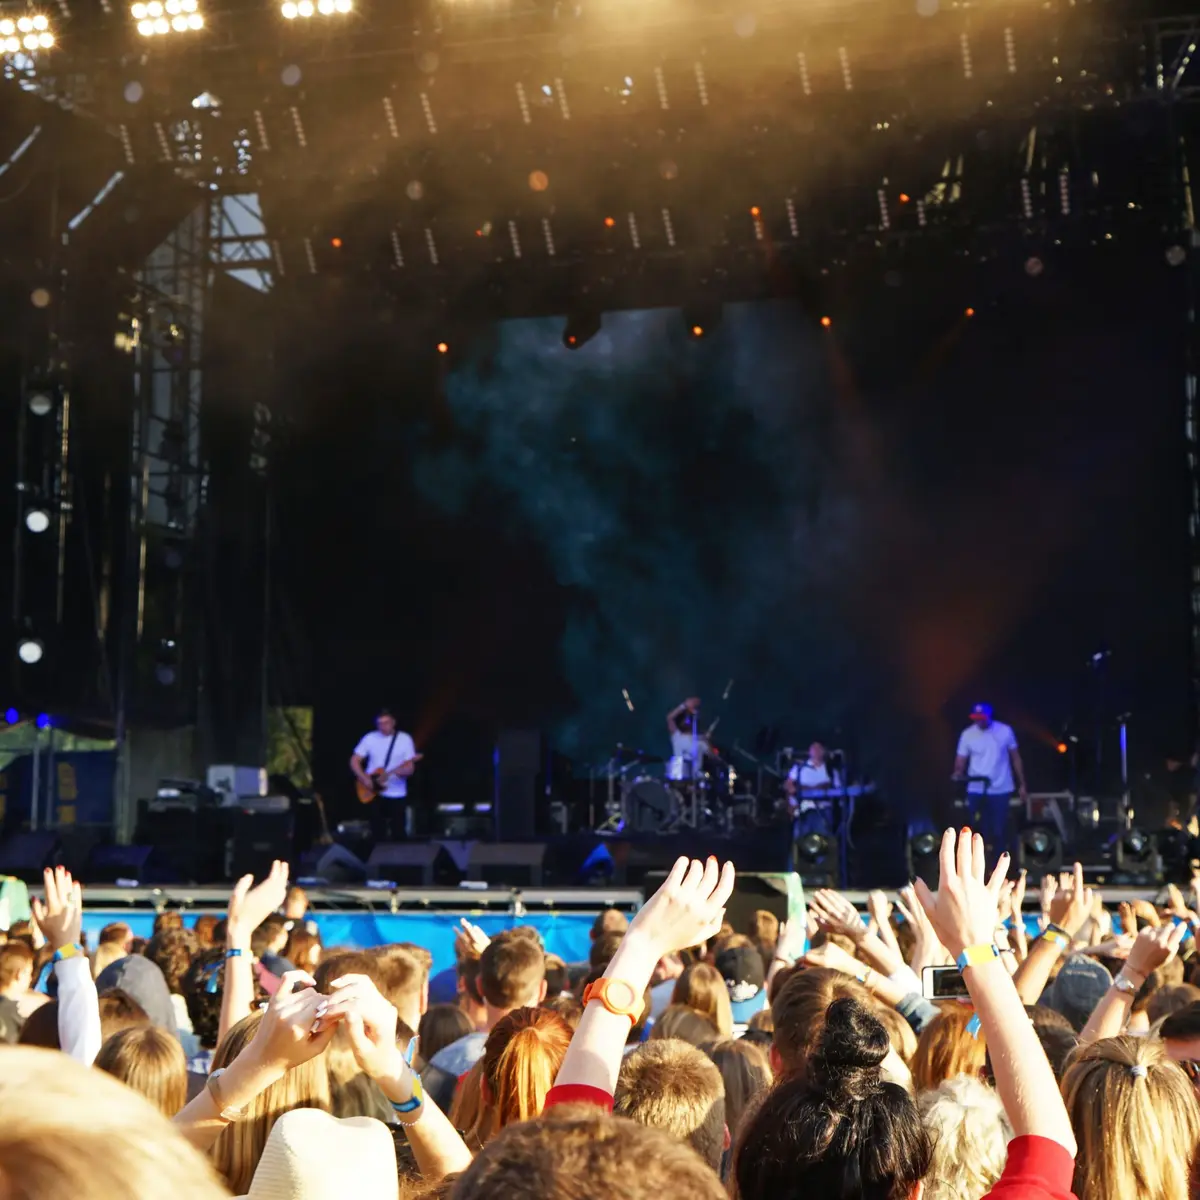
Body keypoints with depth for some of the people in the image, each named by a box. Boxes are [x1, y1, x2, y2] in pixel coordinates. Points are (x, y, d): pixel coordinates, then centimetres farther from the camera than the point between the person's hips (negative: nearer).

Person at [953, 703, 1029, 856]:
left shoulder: (1005, 731, -4)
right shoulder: (967, 734, -4)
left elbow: (1015, 758, 5)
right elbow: (960, 762, -5)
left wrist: (1022, 784, 5)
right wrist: (958, 773, -28)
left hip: (1001, 790, 0)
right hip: (976, 791, 0)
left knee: (1000, 832, 2)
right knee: (981, 832, 4)